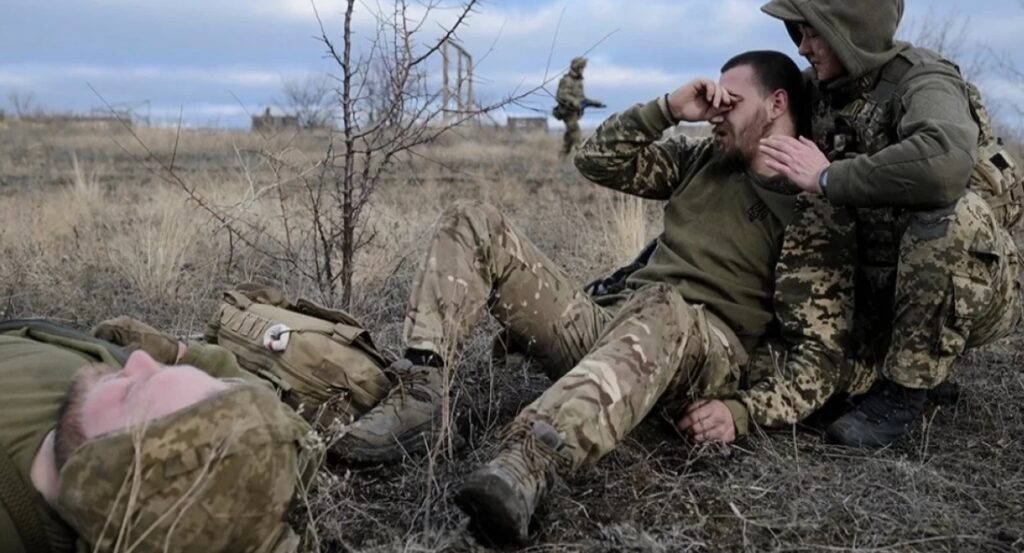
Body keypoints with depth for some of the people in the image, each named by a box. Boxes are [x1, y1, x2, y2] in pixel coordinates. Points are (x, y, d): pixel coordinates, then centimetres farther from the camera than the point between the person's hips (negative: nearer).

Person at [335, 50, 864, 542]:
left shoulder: (815, 217, -1)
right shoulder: (705, 158, 18)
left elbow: (823, 355, -7)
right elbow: (598, 161, 18)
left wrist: (742, 411, -22)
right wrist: (667, 109, 6)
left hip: (703, 356, -6)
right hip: (614, 330, 7)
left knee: (663, 309, -45)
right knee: (473, 223, -4)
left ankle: (528, 464, -63)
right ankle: (419, 395, -25)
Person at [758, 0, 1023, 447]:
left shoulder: (922, 79, -20)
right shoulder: (818, 87, 1)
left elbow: (946, 160, -43)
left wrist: (827, 178, -32)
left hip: (975, 288, -7)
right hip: (880, 286, 8)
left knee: (948, 213, -36)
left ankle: (906, 390, -21)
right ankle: (930, 361, 23)